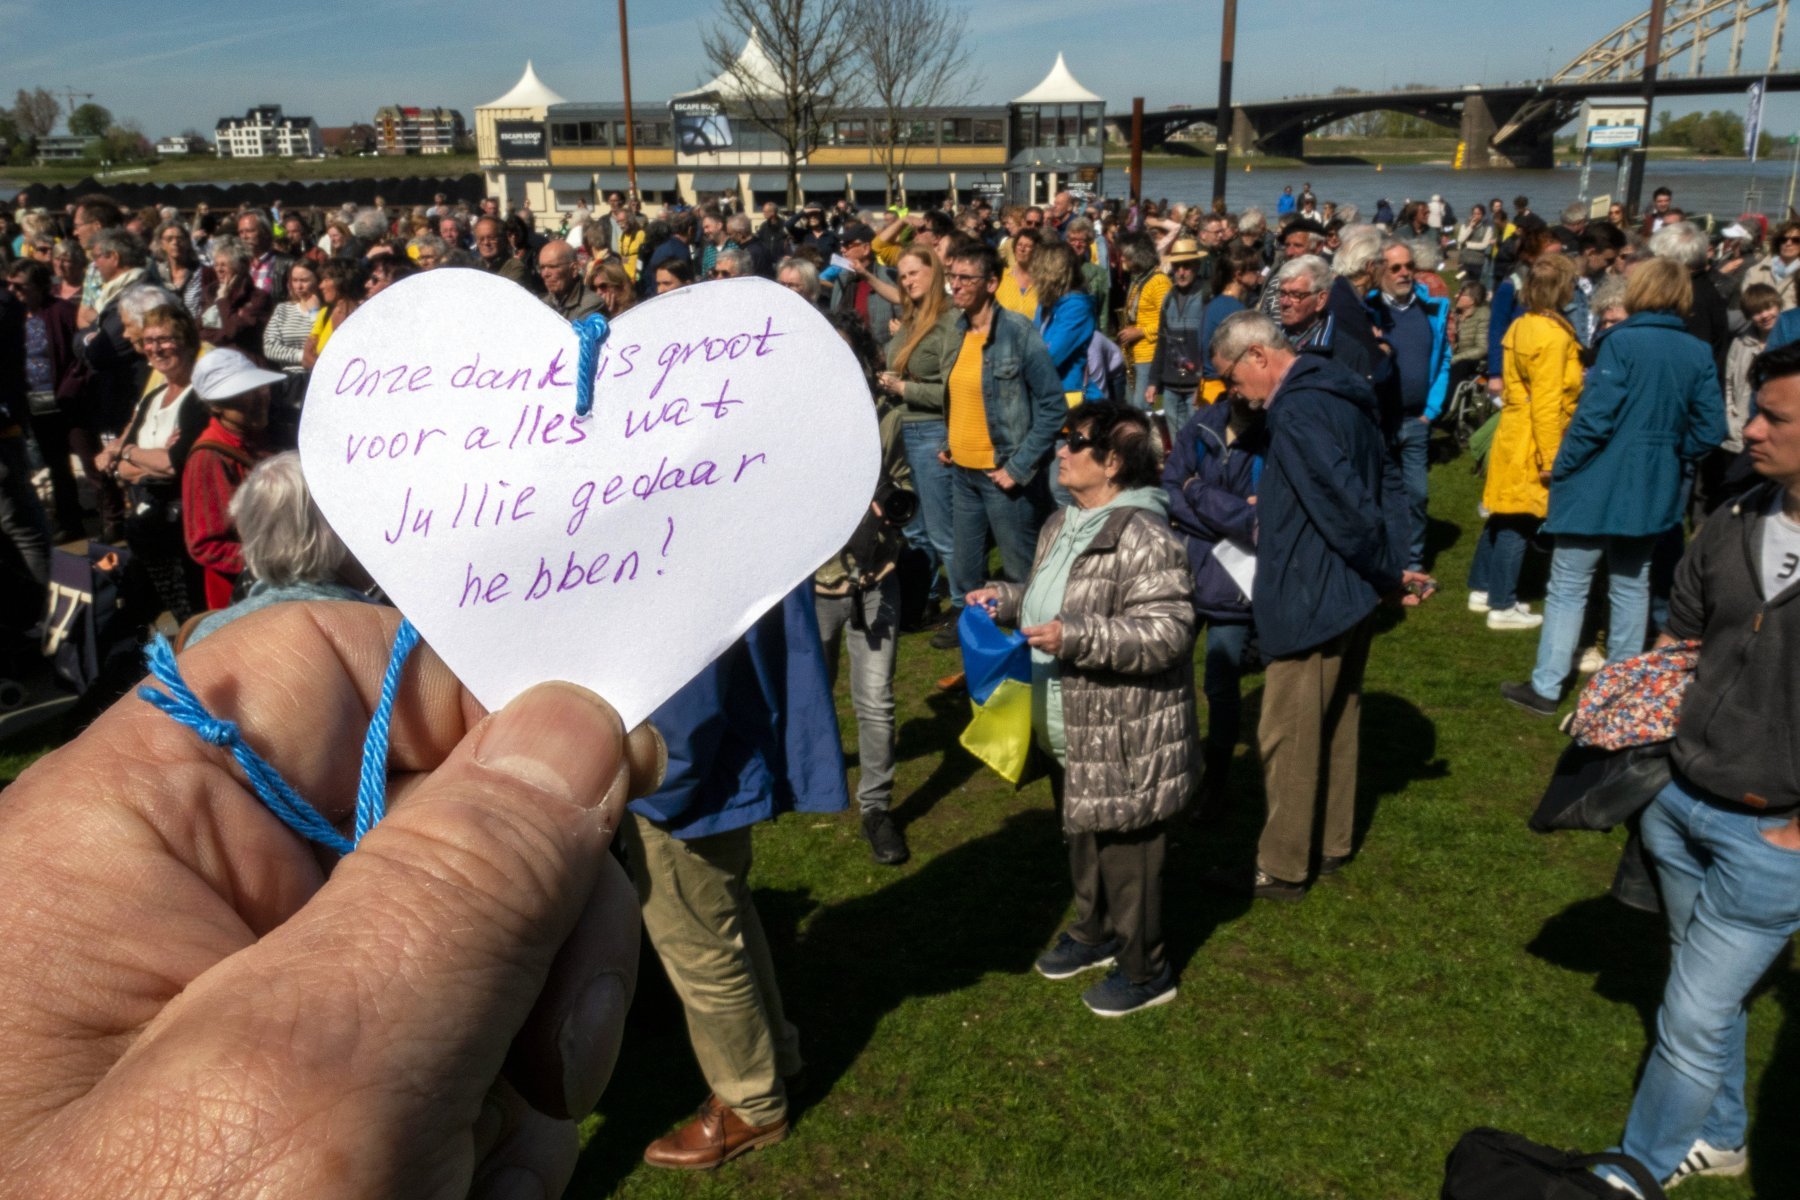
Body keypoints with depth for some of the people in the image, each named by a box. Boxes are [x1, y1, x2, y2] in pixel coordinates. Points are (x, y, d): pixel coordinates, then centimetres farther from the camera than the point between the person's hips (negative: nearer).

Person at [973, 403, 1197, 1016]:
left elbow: (1167, 633, -28)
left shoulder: (1143, 538, -24)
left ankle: (1145, 970, 27)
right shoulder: (1061, 524, 7)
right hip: (1071, 734, 9)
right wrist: (1006, 598, 4)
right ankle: (1093, 933, 48)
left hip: (1123, 741, -9)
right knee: (1082, 836, 26)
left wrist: (1074, 637, -33)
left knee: (1126, 851, 7)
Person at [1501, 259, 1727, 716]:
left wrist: (1560, 469, -8)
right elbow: (1709, 428, 1)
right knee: (1632, 585, 17)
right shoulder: (1699, 353, 2)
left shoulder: (1622, 343, -15)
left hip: (1600, 485, -5)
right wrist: (1670, 457, 14)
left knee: (1568, 587, 2)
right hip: (1653, 490, 5)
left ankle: (1546, 688, 5)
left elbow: (1594, 417, -19)